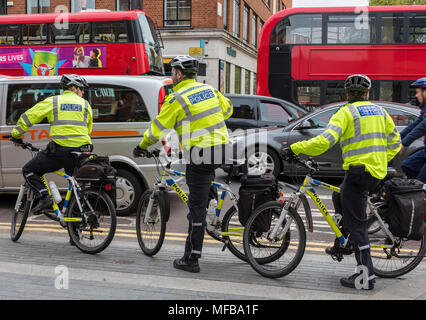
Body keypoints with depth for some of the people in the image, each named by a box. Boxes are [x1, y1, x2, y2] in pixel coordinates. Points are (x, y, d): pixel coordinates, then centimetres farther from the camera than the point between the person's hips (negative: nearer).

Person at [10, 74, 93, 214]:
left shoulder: (52, 101, 7)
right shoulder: (85, 105, 15)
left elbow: (28, 117, 9)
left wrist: (16, 135, 21)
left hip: (60, 150, -3)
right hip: (81, 152, 4)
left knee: (29, 170, 12)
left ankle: (44, 197, -5)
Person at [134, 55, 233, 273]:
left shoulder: (177, 98, -7)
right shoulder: (209, 89, 13)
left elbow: (158, 128, -2)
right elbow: (227, 109, 28)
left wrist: (141, 146, 14)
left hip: (201, 153, -7)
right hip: (221, 147, 7)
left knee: (197, 207, -3)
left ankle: (191, 260, 4)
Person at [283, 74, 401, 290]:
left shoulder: (346, 112, -6)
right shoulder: (380, 111, 14)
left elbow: (325, 141, -20)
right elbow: (395, 144, 17)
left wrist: (295, 148, -12)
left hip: (358, 171, -8)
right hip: (377, 172, 8)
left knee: (356, 223, -3)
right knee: (341, 198, 30)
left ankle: (366, 275, -2)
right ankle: (343, 244, 35)